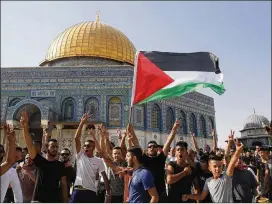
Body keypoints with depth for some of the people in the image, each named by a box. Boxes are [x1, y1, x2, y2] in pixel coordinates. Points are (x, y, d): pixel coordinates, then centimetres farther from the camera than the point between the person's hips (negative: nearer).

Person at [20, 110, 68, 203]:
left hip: (55, 200, 2)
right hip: (38, 200, -1)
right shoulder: (39, 161, 0)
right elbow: (30, 146, -15)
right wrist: (25, 128, -30)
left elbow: (64, 184, 7)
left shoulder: (60, 165, 5)